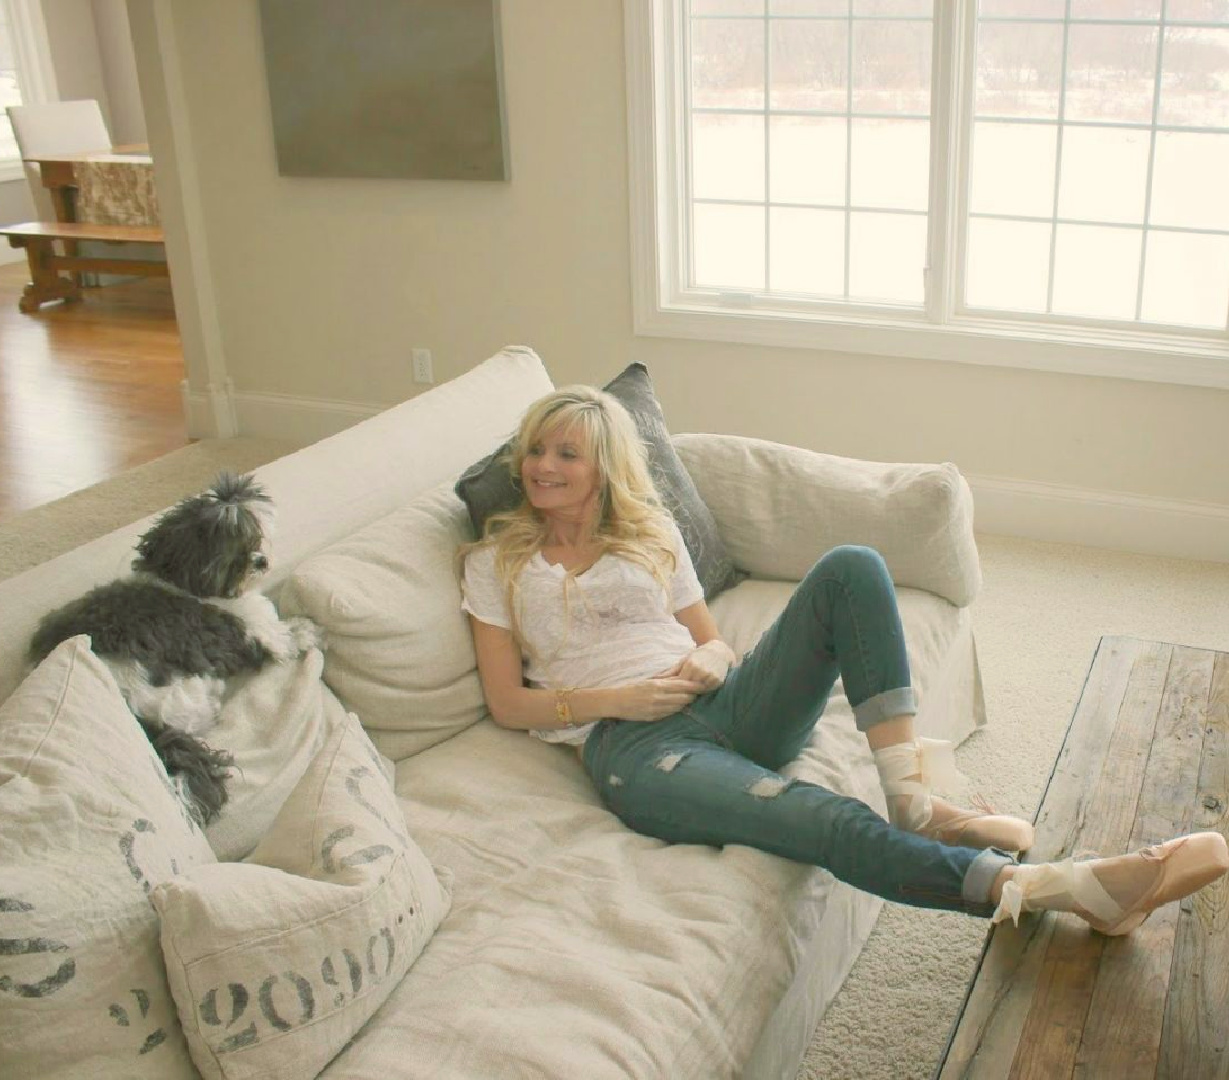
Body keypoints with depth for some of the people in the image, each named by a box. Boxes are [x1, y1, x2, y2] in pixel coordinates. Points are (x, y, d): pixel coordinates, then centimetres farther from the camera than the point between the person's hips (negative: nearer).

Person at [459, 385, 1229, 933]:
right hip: (633, 744, -5)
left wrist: (710, 660, -5)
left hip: (725, 704, 5)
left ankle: (914, 799, -27)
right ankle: (1071, 889, -41)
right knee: (832, 825, -34)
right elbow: (508, 703, 6)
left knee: (850, 569, -21)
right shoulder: (495, 561, 13)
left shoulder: (652, 533, 21)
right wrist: (612, 699, -9)